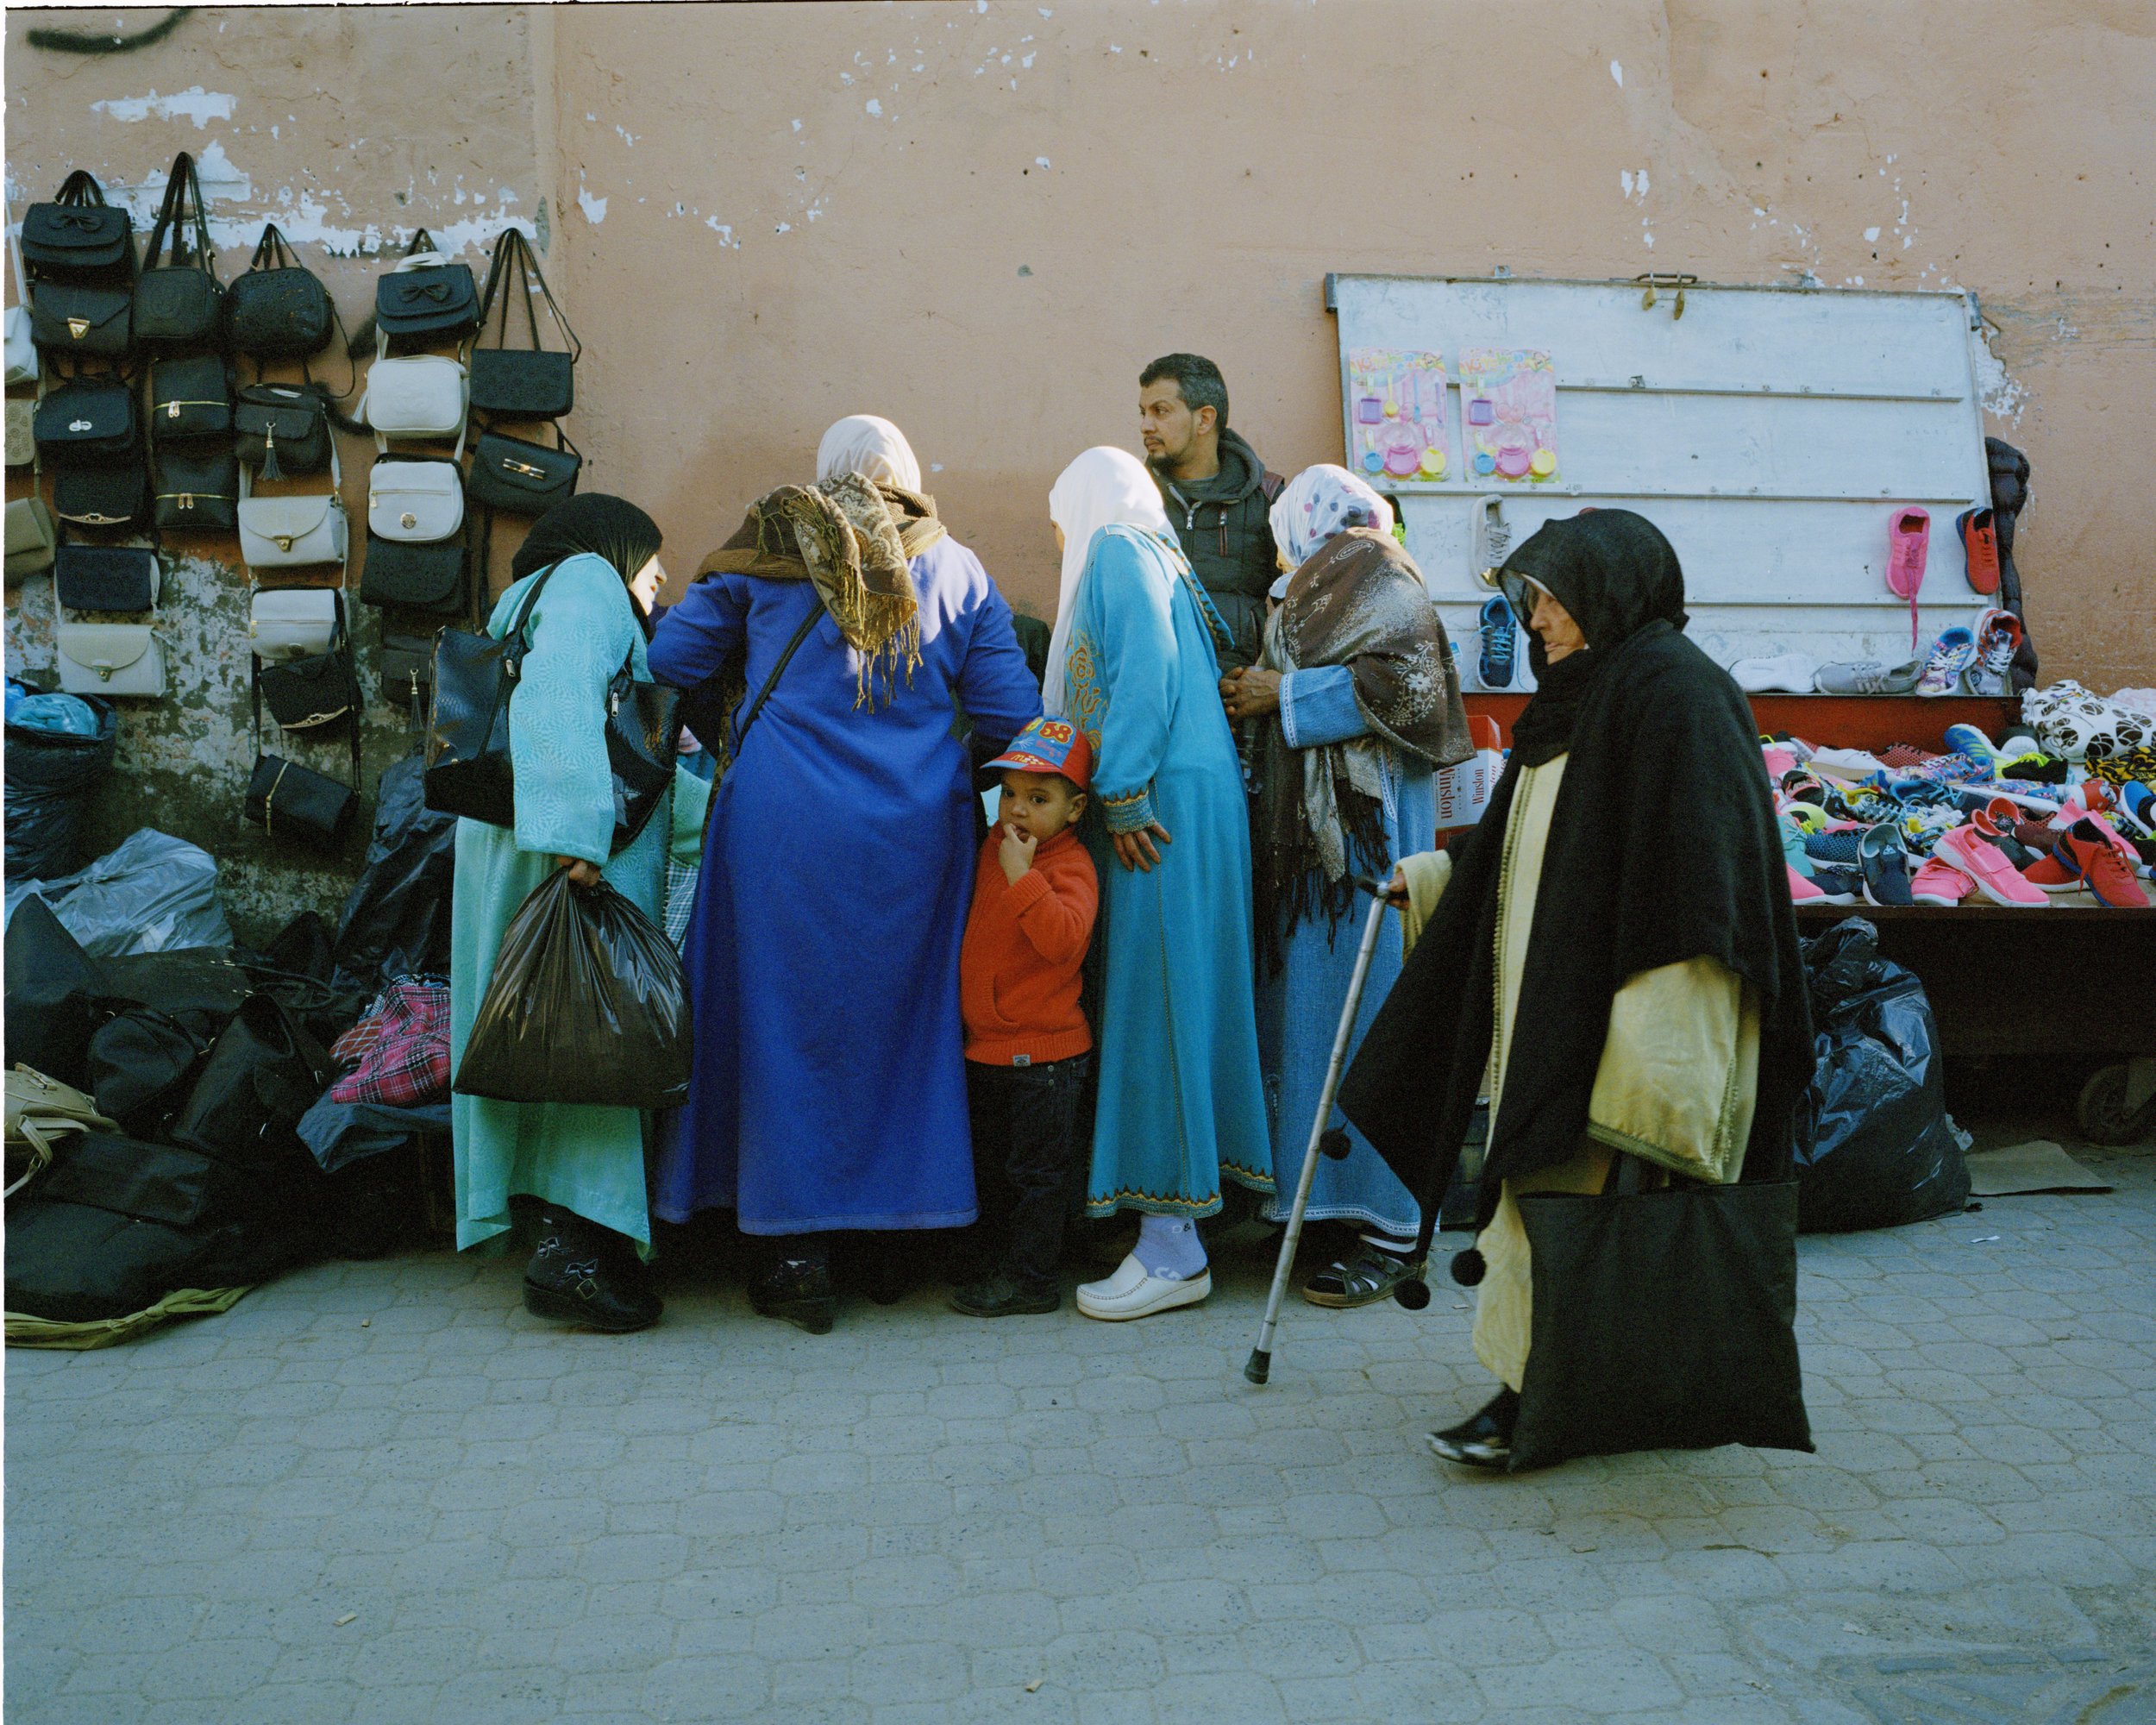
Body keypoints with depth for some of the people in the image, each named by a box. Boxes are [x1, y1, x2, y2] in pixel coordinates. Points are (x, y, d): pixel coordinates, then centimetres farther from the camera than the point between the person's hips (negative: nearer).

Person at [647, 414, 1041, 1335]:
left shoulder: (768, 549, 6)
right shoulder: (957, 570, 8)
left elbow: (669, 656, 5)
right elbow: (1012, 712, 3)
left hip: (783, 819, -1)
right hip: (916, 828, 2)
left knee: (789, 1016, 5)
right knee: (900, 1013, 14)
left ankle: (803, 1250, 6)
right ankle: (901, 1221, 21)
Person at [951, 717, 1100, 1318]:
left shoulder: (1070, 865, -18)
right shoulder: (997, 844, 8)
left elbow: (1064, 938, -36)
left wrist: (1021, 875, -36)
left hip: (1044, 1051, -9)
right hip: (988, 1045, 9)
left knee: (1036, 1168, 2)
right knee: (991, 1168, 19)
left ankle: (1028, 1278, 11)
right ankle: (1001, 1262, 32)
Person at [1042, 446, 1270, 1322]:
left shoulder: (1118, 550, -3)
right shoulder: (1146, 557, 26)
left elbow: (1145, 672, -17)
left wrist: (1124, 795, -19)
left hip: (1161, 803, -10)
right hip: (1173, 798, 10)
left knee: (1156, 995, -9)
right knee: (1147, 996, 9)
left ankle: (1172, 1250, -7)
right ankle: (1168, 1234, 13)